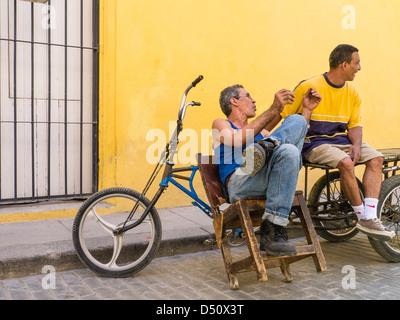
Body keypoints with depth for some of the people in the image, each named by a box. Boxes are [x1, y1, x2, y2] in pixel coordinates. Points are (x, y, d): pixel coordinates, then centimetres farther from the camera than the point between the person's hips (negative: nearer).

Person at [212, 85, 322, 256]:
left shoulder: (260, 131, 38)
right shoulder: (220, 124, 17)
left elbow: (297, 139, 30)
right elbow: (237, 140, -9)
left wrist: (307, 109, 24)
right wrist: (274, 110, -15)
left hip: (271, 181, 5)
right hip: (240, 184, -5)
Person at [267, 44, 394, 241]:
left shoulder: (352, 93, 9)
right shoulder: (309, 87, -10)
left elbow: (355, 125, 11)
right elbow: (280, 115, -7)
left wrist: (356, 145, -12)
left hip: (341, 140, 7)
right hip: (314, 143, -6)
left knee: (376, 158, -16)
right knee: (345, 162, -32)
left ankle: (369, 219, -18)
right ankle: (361, 214, -13)